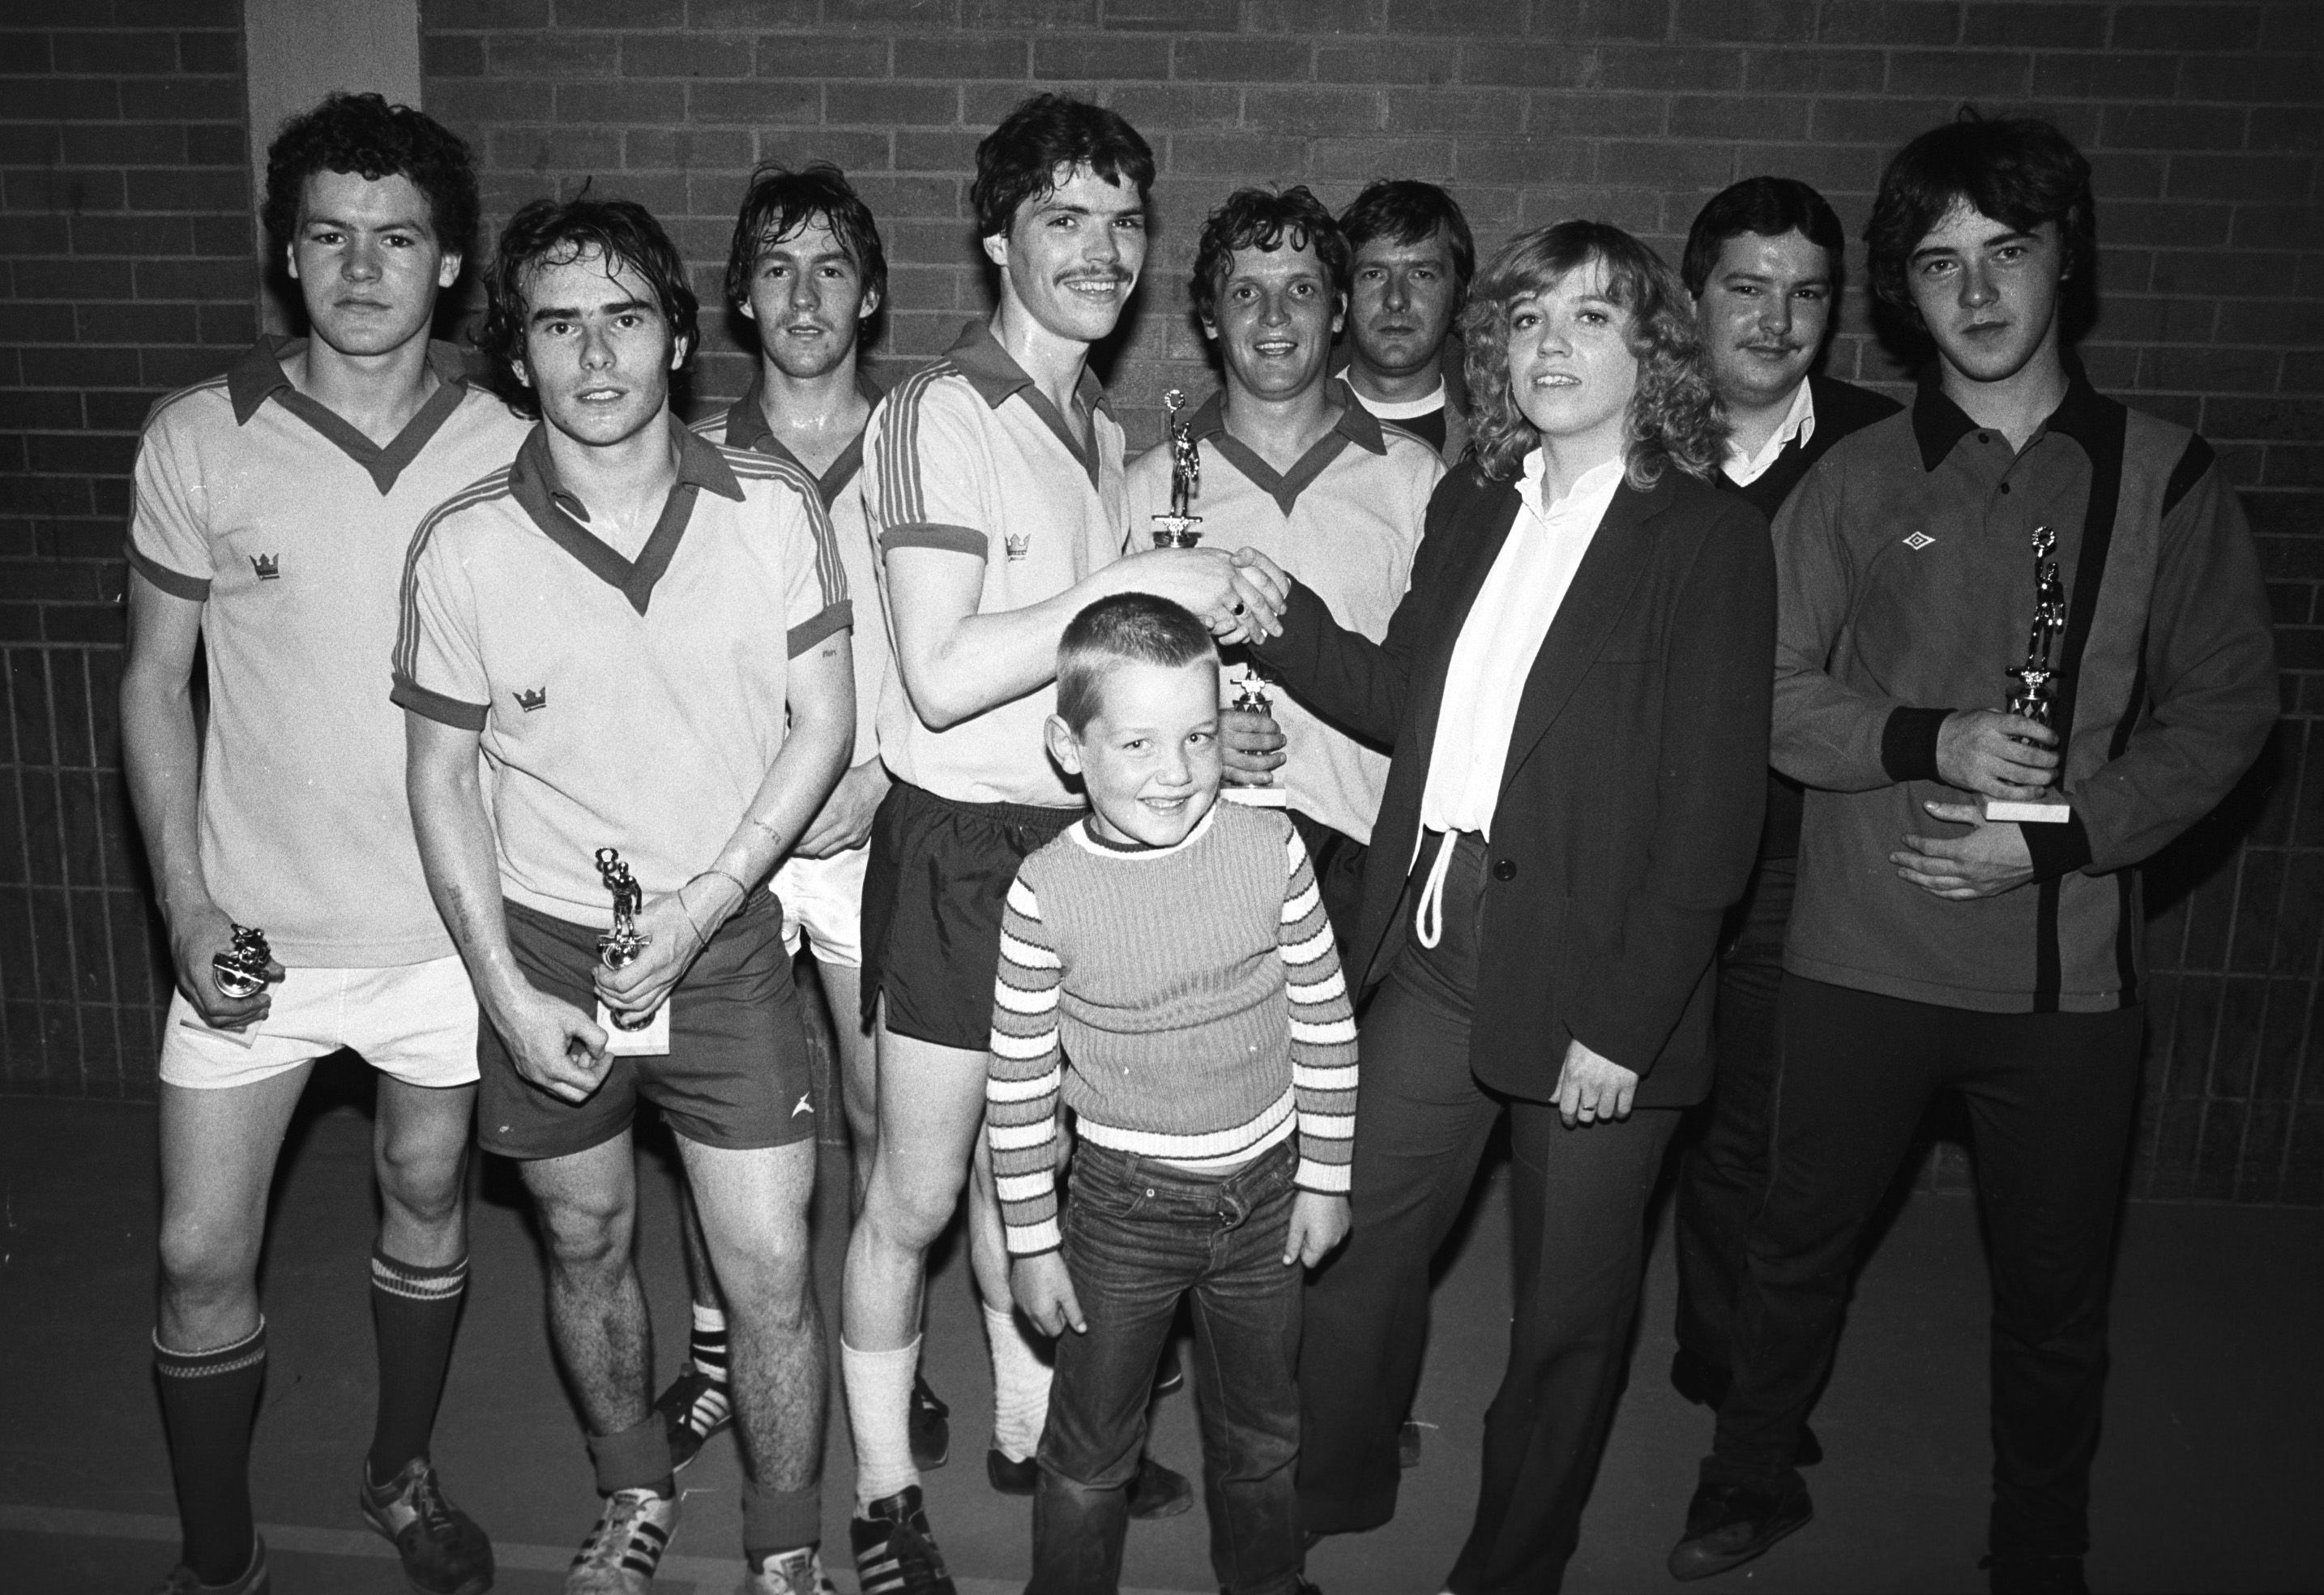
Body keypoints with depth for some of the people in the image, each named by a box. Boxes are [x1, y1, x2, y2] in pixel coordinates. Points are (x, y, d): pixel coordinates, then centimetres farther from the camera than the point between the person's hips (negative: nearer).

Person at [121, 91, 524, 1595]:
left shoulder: (510, 454, -6)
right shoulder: (199, 439, -7)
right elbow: (156, 681, 0)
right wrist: (187, 905, -8)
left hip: (446, 927, 1)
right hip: (253, 924, 0)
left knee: (427, 1200, 17)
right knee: (203, 1258, 5)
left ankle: (403, 1474, 42)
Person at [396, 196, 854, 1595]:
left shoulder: (775, 508, -8)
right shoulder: (462, 546, -8)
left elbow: (823, 723, -5)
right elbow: (444, 775, 0)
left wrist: (698, 909, -13)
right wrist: (508, 992, -6)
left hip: (727, 946, -1)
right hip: (543, 952, 1)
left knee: (770, 1276, 2)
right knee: (588, 1248, 19)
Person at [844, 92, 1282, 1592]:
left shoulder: (1104, 431, 13)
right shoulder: (943, 411, -13)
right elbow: (941, 677, -21)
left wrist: (1206, 622, -1)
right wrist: (1140, 583, -20)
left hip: (1080, 841, 7)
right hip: (962, 845, -7)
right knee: (918, 1191, 5)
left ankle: (1031, 1426, 37)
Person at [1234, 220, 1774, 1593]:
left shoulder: (1711, 539, -10)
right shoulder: (1473, 504, 9)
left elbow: (1715, 811, -13)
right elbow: (1407, 700, 10)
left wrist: (1624, 1025, -16)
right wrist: (1278, 618, -6)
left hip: (1595, 967, -5)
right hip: (1438, 934, 5)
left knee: (1572, 1298, 12)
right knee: (1365, 1237, 14)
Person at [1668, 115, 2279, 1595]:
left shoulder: (2166, 475, 1)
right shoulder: (1858, 479, 1)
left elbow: (2226, 707, 0)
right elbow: (1773, 696, -1)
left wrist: (2059, 837, -13)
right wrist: (1931, 741, -18)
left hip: (2070, 966, 0)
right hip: (1863, 954, 0)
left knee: (2056, 1295, 14)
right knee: (1801, 1244, 15)